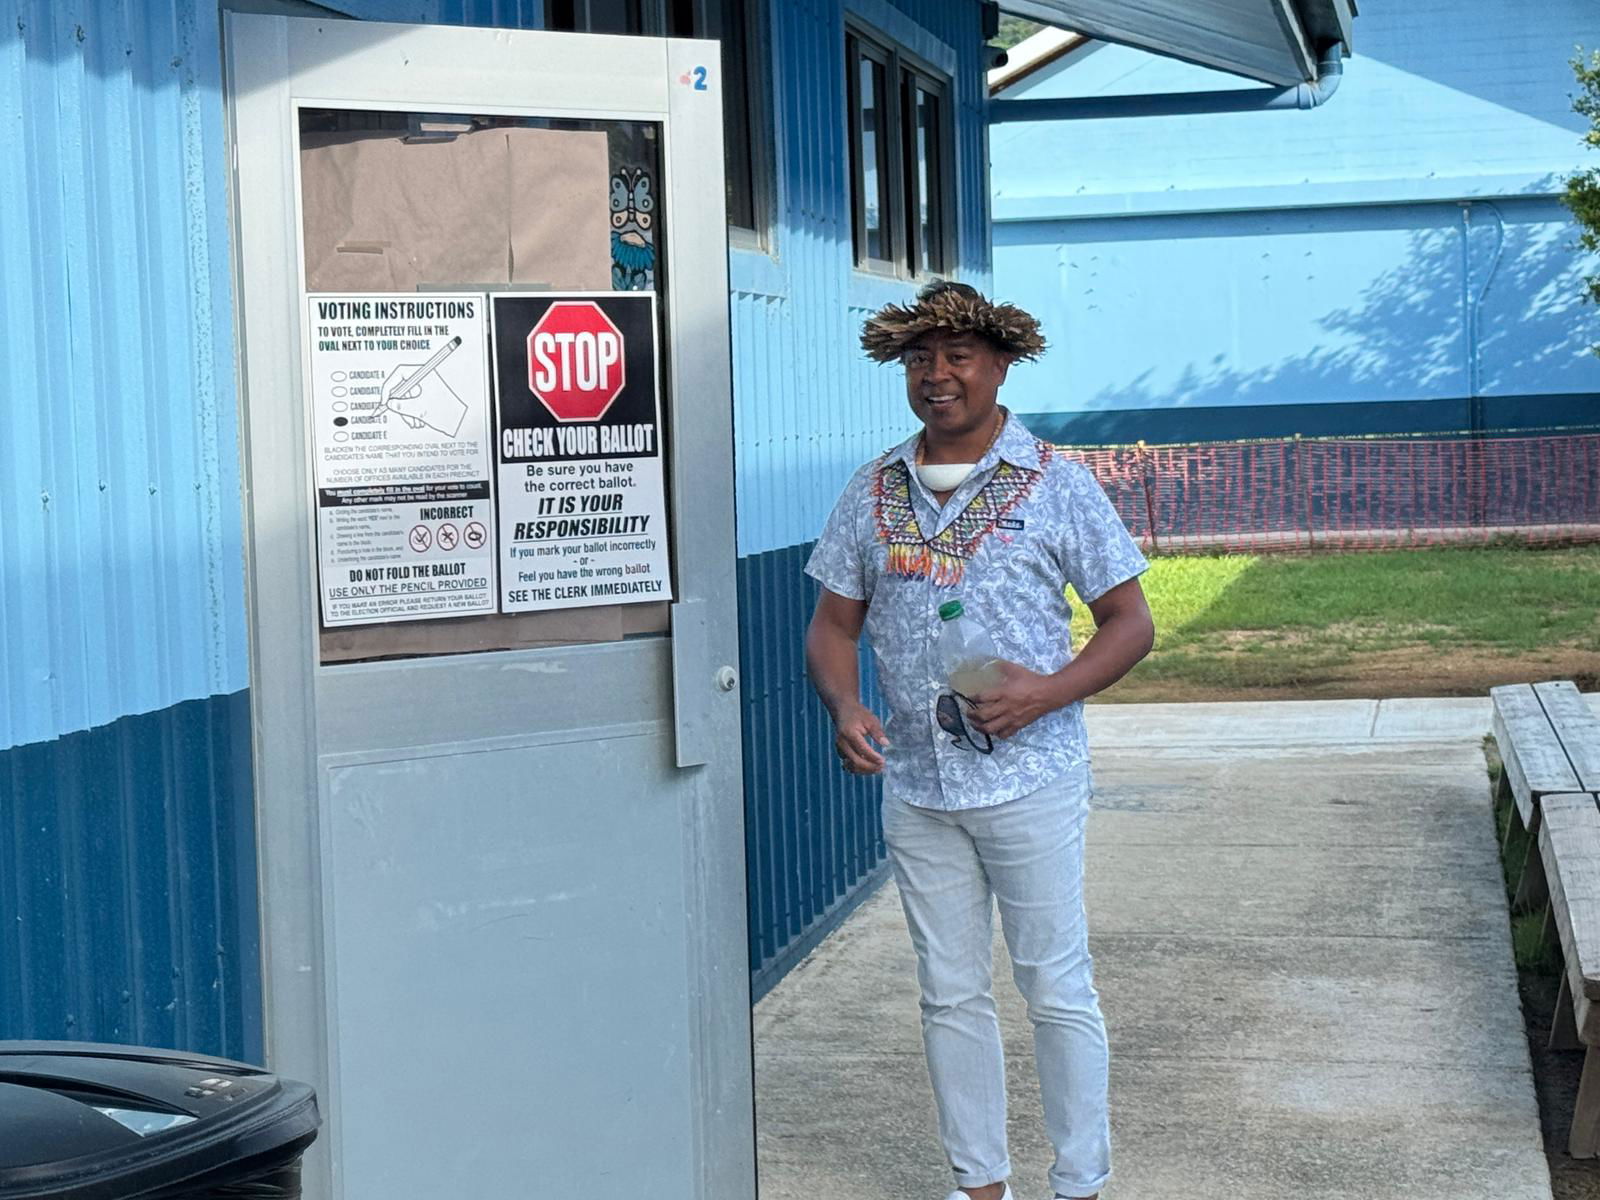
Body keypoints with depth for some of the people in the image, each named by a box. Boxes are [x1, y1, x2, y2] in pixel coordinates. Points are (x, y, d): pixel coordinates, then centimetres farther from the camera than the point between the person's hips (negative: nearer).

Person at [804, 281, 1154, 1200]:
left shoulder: (1055, 484, -3)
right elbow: (834, 624, 12)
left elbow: (1131, 622, -2)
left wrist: (1047, 691, -18)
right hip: (915, 785, 4)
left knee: (1059, 989, 3)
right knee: (951, 993, 11)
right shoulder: (873, 494, 7)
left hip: (1030, 777, -4)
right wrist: (845, 707, -9)